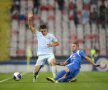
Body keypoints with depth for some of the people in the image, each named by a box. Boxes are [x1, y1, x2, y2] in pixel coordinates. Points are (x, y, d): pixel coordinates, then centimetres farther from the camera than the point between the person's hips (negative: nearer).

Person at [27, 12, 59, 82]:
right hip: (41, 55, 1)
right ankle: (34, 77, 30)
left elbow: (57, 43, 11)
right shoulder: (38, 34, 3)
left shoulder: (51, 36, 2)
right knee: (36, 69, -2)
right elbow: (31, 27, -4)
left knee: (53, 62, -33)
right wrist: (30, 19, -17)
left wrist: (52, 45, -9)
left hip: (49, 54, -1)